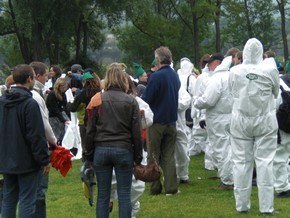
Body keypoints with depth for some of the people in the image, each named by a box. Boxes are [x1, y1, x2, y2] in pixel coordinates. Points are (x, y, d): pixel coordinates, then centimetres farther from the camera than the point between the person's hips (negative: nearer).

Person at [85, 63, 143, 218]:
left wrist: (89, 154, 9)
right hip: (124, 150, -1)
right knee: (124, 194, 4)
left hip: (101, 150, 1)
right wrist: (138, 156, 7)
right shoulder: (131, 101, -1)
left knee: (103, 194, 8)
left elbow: (90, 130, 0)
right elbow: (136, 131, -1)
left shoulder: (97, 100, -1)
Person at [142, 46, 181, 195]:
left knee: (154, 156, 6)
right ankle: (171, 187, 6)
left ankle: (155, 188, 8)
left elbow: (146, 99, -16)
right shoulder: (175, 76, 6)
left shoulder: (156, 76, -17)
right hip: (171, 120, 6)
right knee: (169, 156, 10)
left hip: (156, 121, -5)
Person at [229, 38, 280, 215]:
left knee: (242, 162, 8)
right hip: (265, 121, -1)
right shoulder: (270, 69, -12)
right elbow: (276, 93, 3)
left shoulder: (234, 72, -8)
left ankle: (242, 204, 13)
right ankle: (267, 206, 3)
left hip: (241, 122, 1)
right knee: (265, 162, 2)